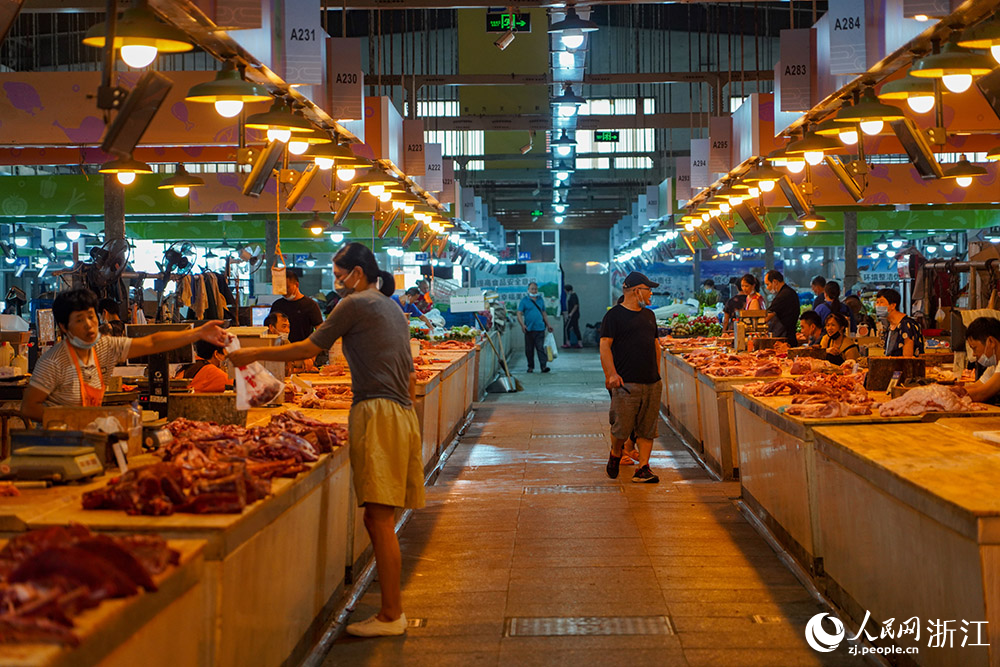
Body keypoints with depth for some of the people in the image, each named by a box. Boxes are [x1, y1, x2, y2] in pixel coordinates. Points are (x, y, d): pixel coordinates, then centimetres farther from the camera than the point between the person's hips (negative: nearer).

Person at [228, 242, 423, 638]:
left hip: (377, 413, -9)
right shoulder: (391, 308, 22)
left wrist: (253, 354, 6)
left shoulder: (356, 304, -4)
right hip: (401, 412, 9)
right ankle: (392, 608, 12)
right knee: (381, 518, 9)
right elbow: (410, 374, 24)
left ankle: (391, 616, -7)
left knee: (379, 517, -8)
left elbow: (309, 348, -2)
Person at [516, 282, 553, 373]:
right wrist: (522, 325, -17)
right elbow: (519, 314, -3)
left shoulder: (541, 300, 13)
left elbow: (544, 313, 21)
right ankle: (530, 367, 16)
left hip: (540, 328, 1)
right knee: (529, 349, 6)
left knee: (540, 348, -7)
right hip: (529, 329, -1)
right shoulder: (524, 301, 2)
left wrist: (548, 324, 17)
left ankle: (544, 366, -11)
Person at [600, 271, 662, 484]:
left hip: (651, 382, 6)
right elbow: (605, 346, -8)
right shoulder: (614, 315, -4)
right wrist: (612, 374, -18)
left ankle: (643, 469, 6)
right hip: (626, 383, -6)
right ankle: (615, 454, 22)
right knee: (622, 427, -6)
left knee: (647, 429, 3)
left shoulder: (649, 315, 18)